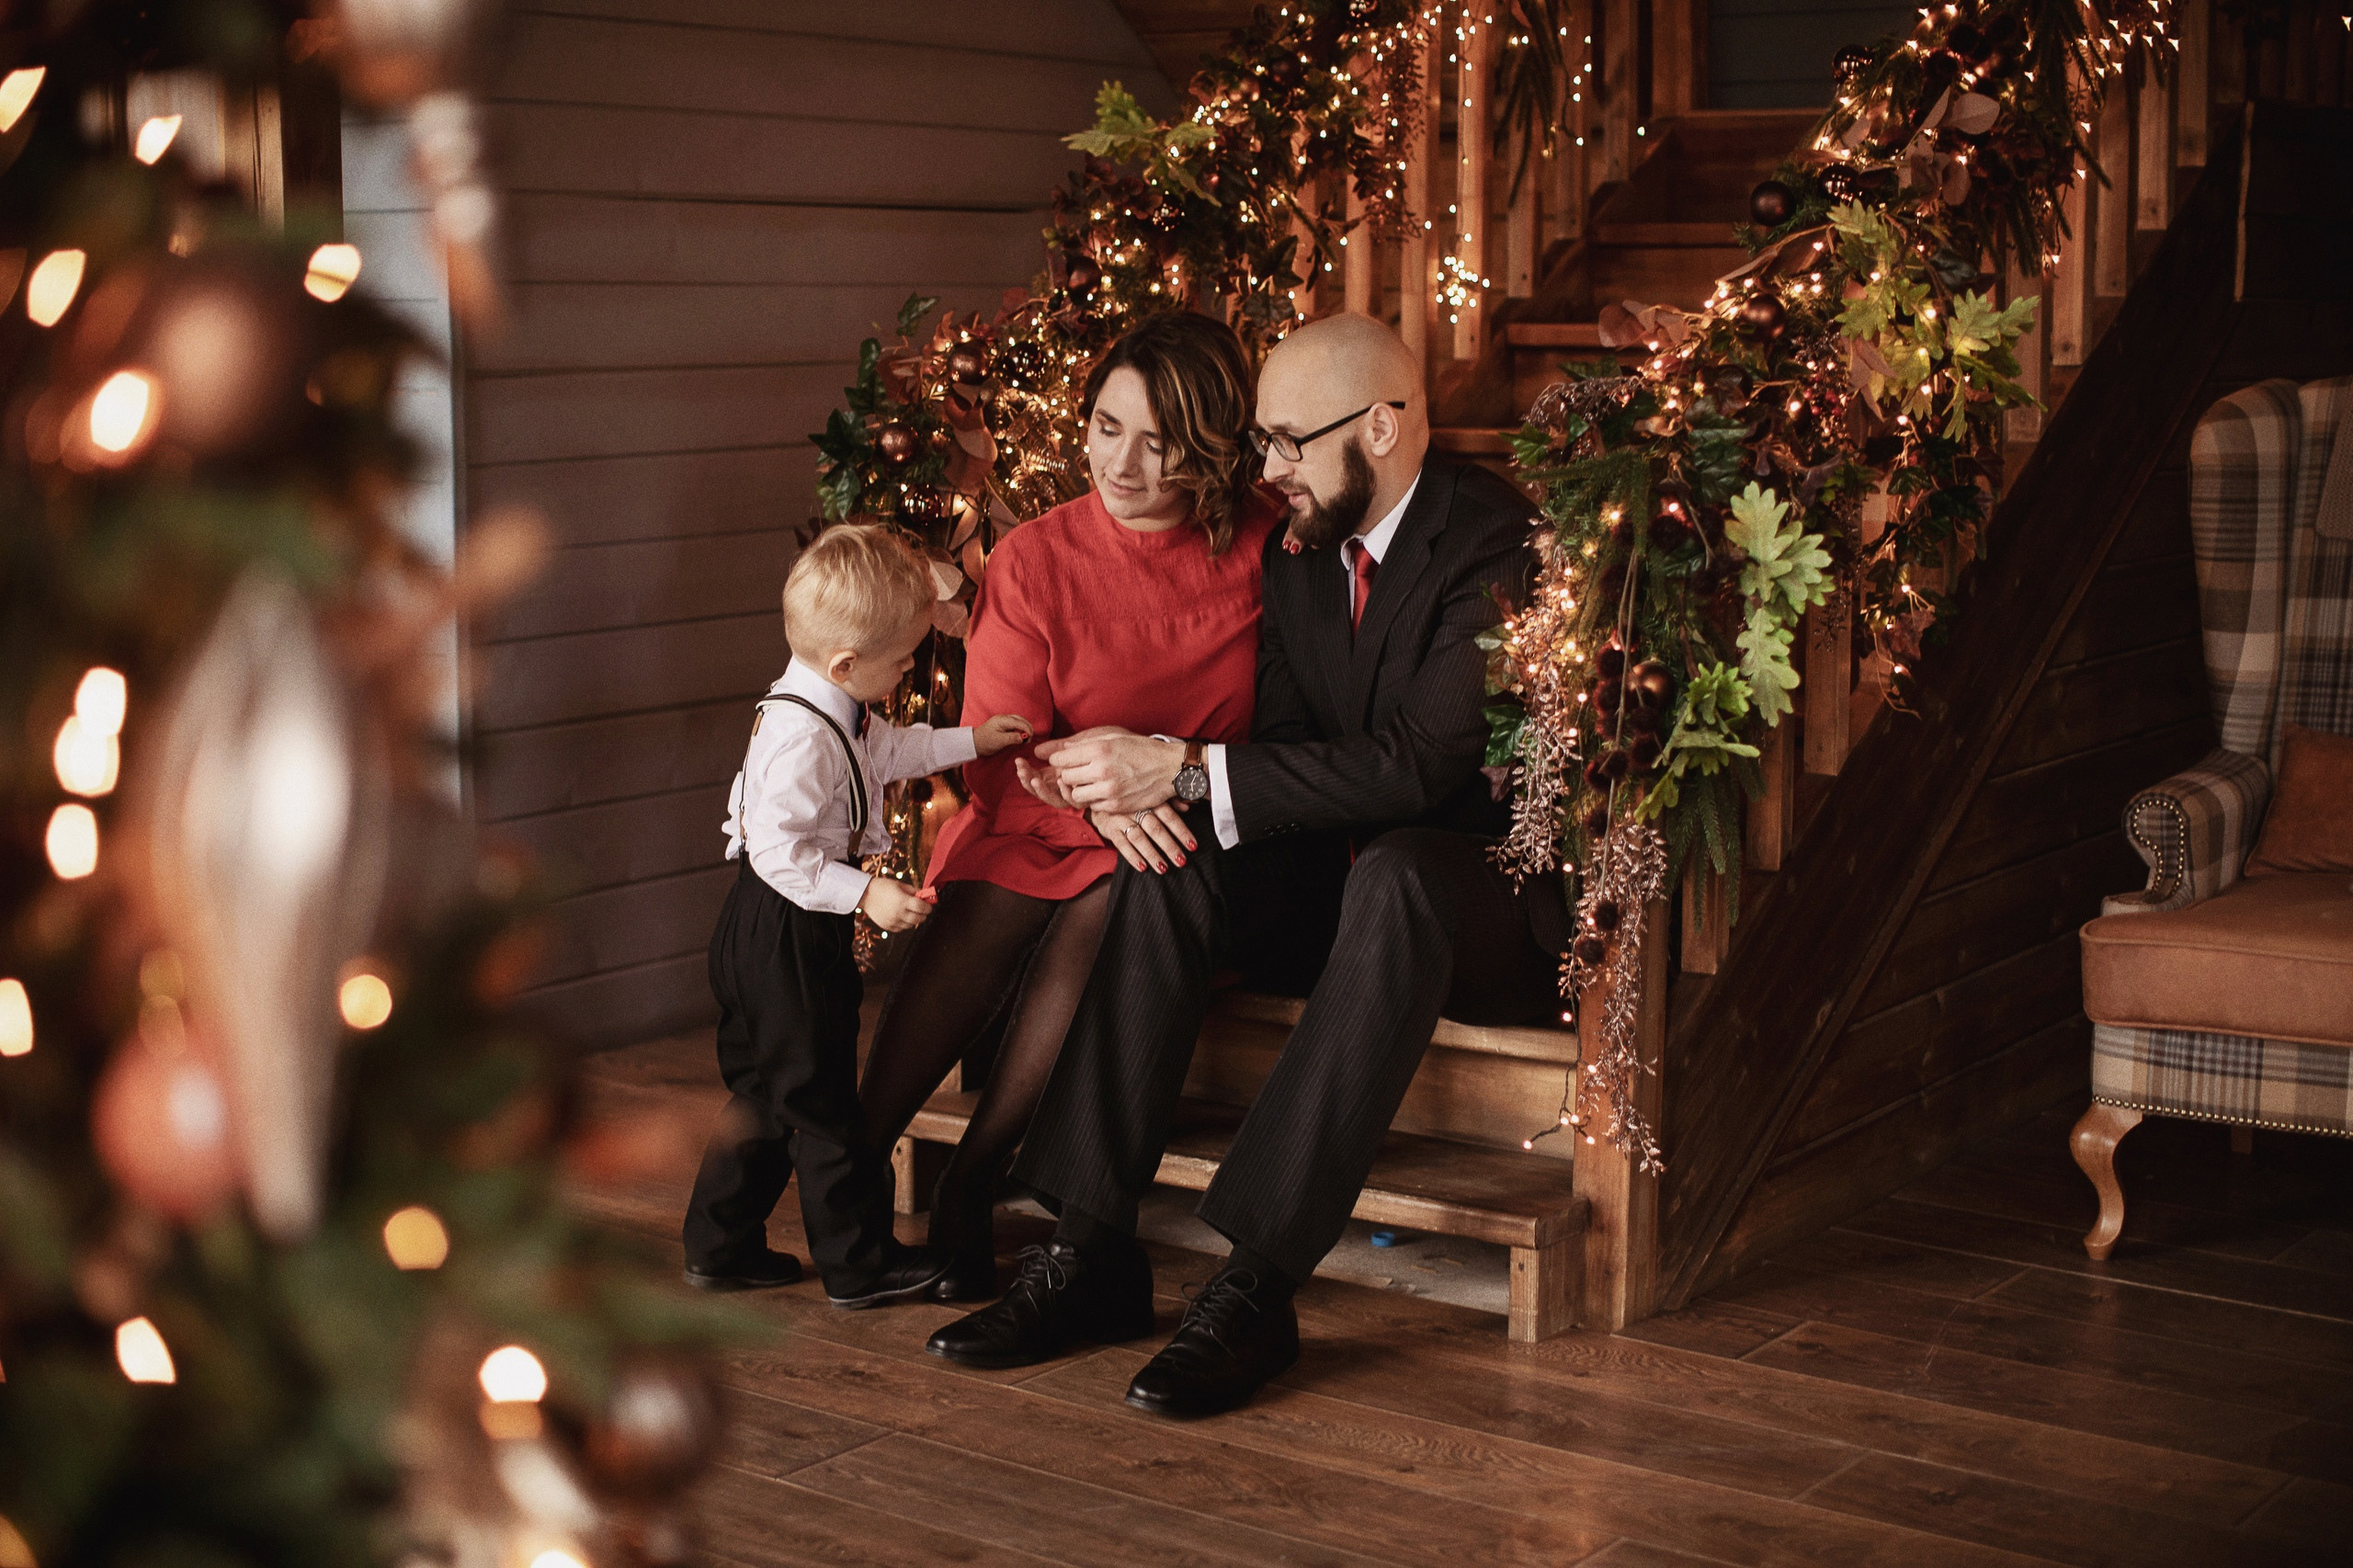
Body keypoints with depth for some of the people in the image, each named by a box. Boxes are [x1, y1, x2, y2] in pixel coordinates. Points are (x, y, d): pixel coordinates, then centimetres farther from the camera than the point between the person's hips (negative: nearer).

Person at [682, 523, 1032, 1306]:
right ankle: (859, 1262, 12)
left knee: (764, 1093, 18)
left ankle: (720, 1246, 28)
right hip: (787, 937, -11)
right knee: (821, 1099, 1)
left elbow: (888, 750, 26)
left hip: (767, 931, 11)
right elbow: (779, 851, -29)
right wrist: (866, 894, -30)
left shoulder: (836, 713, 6)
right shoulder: (800, 735, -27)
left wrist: (971, 740, 26)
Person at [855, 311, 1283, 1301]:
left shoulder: (1261, 543, -2)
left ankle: (969, 1184, -14)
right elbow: (999, 759, -4)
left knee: (1102, 923, -28)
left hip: (1179, 844, -1)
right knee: (973, 930, -23)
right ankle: (856, 1163, -4)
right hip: (1038, 825, 1)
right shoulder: (1035, 560, -2)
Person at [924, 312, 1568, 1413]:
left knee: (1396, 873, -38)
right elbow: (1284, 747, 4)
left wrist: (1187, 771, -29)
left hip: (1489, 881, -7)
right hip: (1344, 867, 7)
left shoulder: (1497, 544, -18)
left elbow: (1419, 764, -27)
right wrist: (1150, 786, -18)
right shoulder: (1297, 553, 7)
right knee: (1170, 868, -19)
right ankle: (1093, 1252, -21)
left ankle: (1257, 1285, -38)